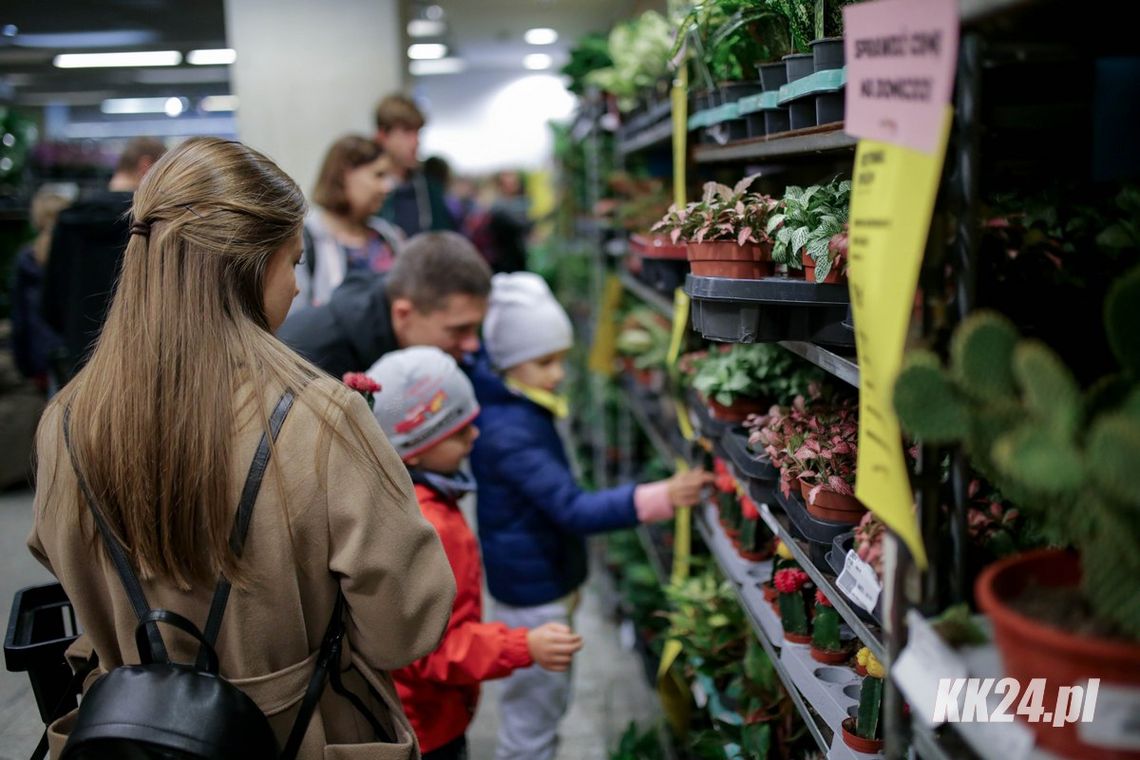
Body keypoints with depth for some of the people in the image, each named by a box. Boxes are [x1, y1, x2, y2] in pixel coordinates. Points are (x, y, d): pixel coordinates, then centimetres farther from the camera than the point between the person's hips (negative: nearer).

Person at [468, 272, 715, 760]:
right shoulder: (511, 435, -28)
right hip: (531, 591, -10)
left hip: (548, 578, 10)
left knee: (545, 701, 24)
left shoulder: (519, 409, 1)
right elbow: (574, 510, -34)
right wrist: (661, 498, -43)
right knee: (534, 712, 5)